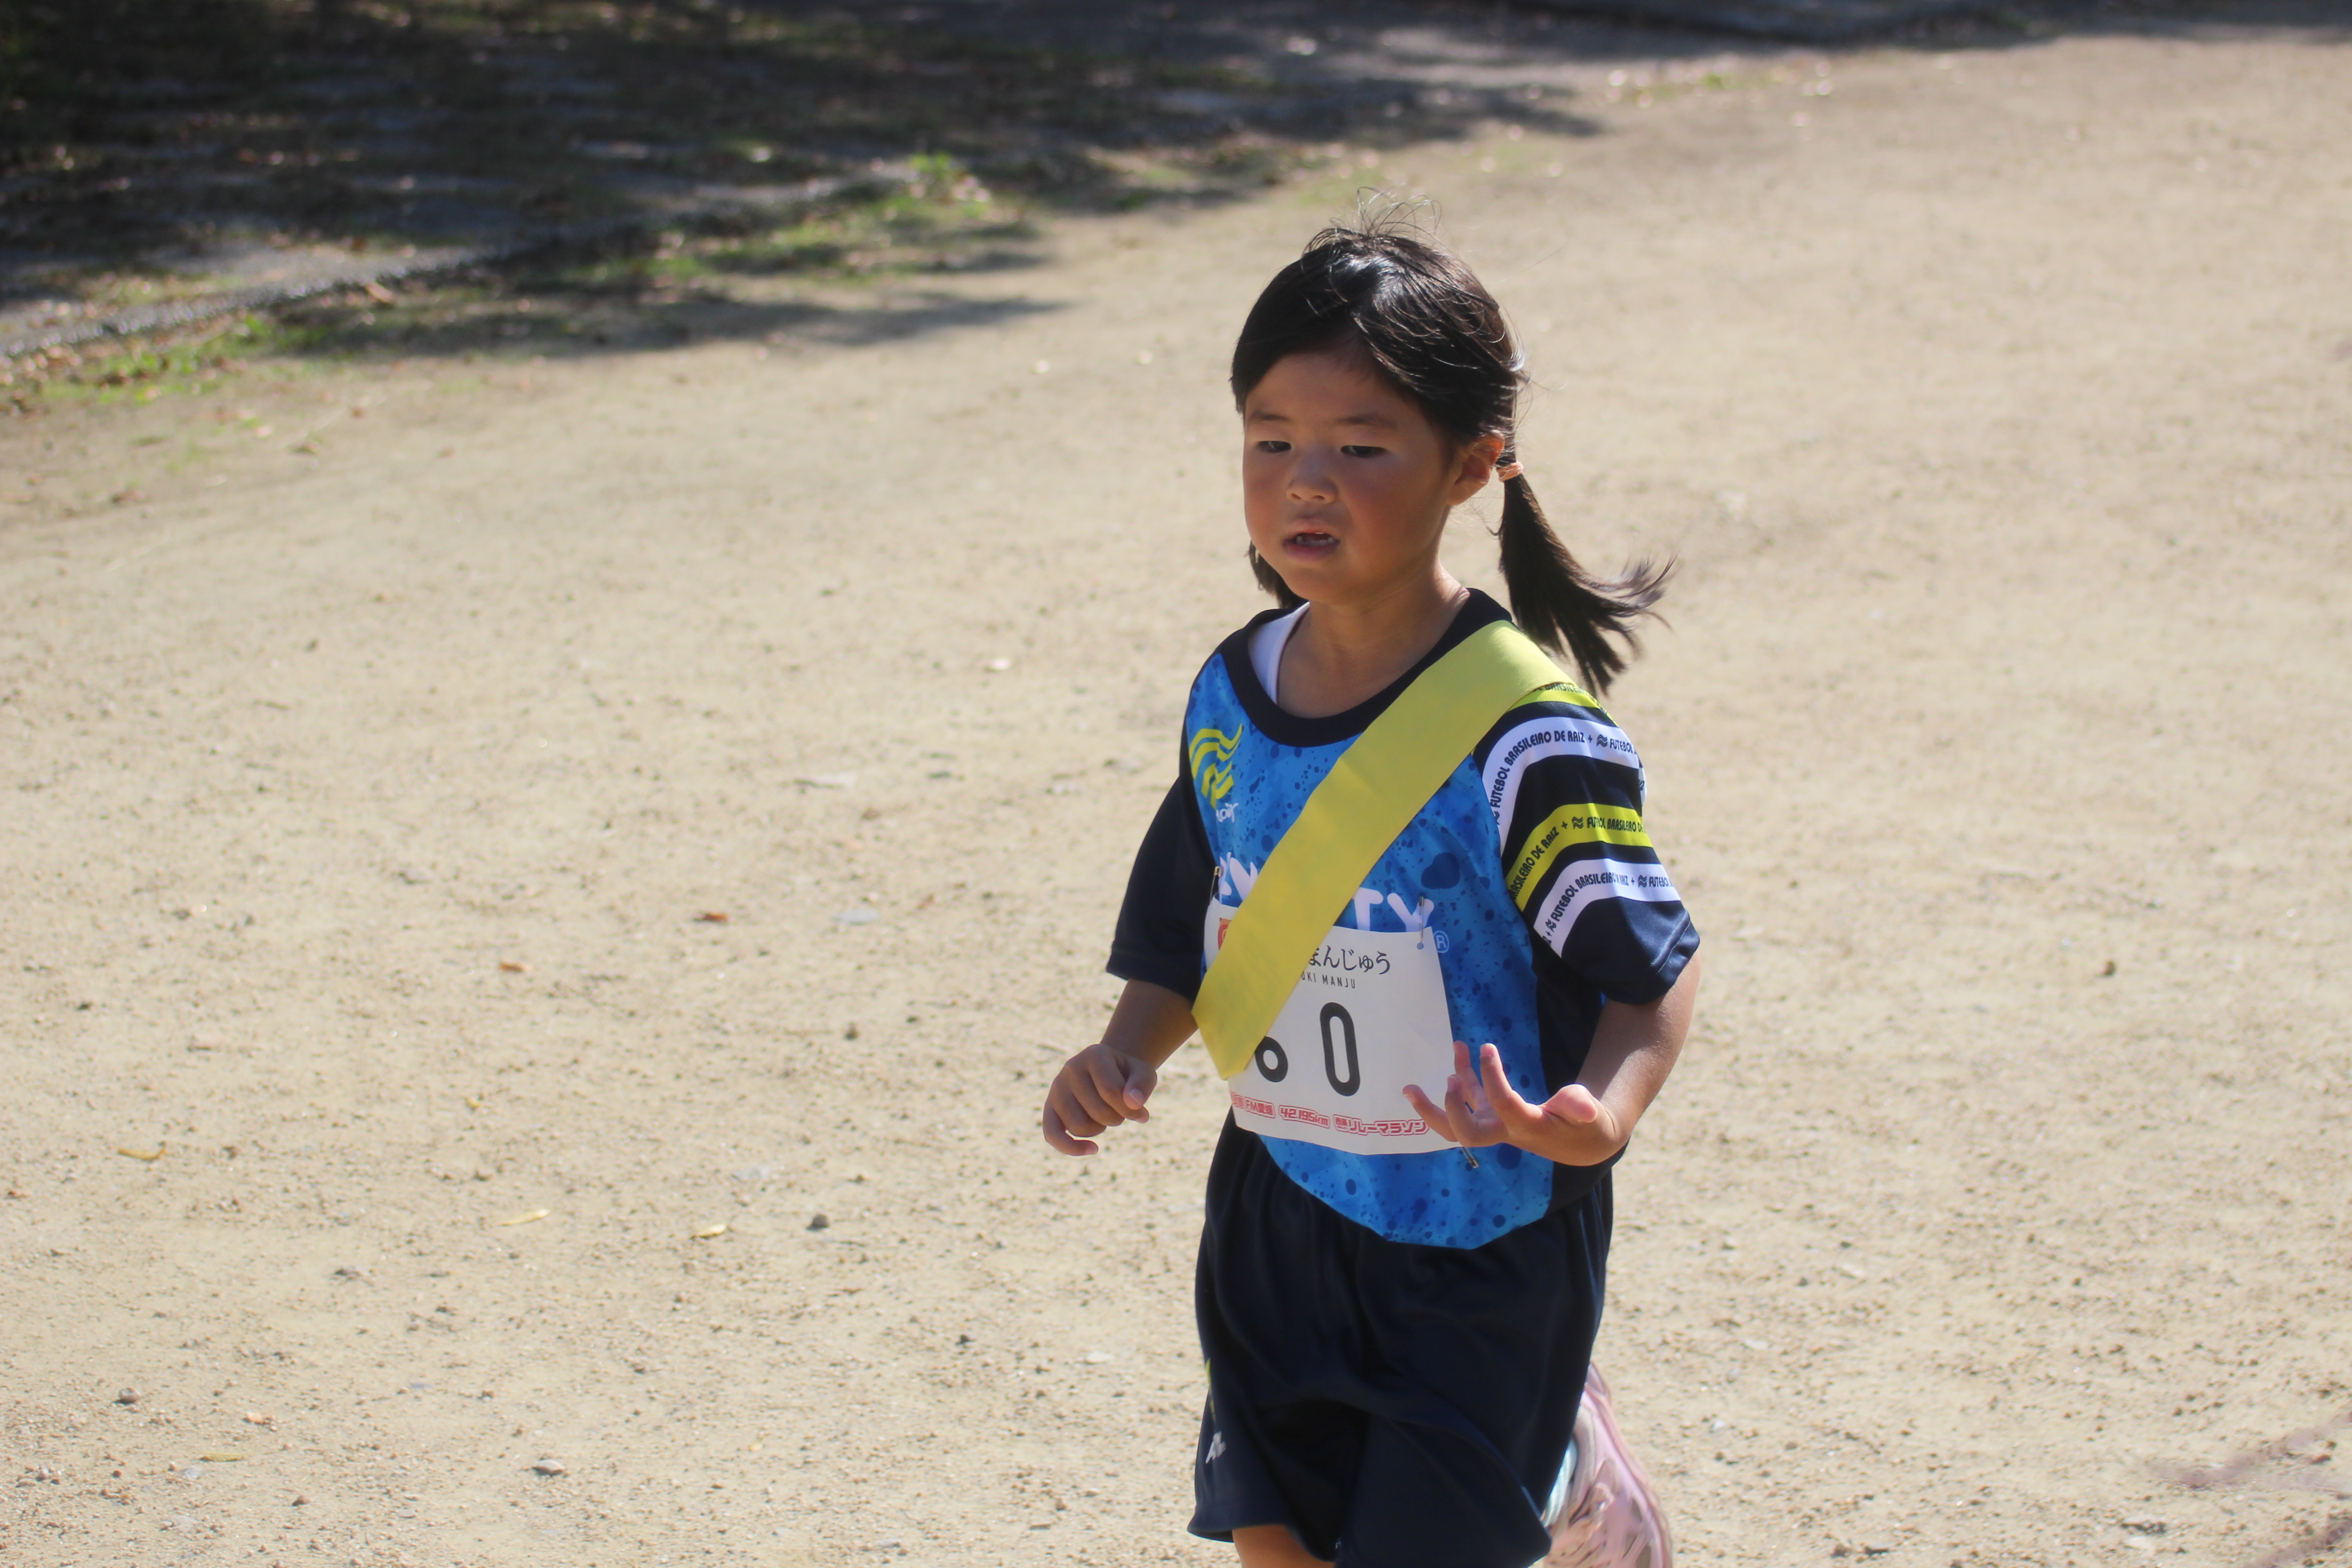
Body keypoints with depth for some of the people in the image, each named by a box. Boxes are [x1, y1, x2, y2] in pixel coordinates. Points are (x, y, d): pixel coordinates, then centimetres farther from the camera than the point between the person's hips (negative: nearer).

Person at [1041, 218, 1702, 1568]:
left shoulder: (1525, 736, -19)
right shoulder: (1233, 697, 0)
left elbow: (1656, 967, -20)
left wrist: (1599, 1114, -39)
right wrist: (1127, 1055, -8)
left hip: (1479, 1240, -6)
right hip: (1278, 1216, 6)